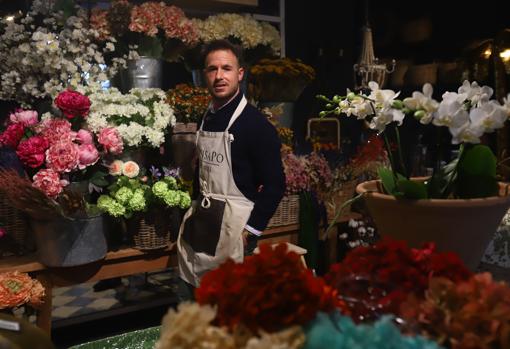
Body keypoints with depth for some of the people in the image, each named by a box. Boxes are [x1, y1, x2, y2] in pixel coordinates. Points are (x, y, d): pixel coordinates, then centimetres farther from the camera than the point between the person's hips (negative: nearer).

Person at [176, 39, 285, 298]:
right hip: (201, 219, 7)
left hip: (233, 223, -7)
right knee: (188, 300, 17)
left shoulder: (256, 124, -14)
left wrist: (251, 229, -15)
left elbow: (275, 184, -14)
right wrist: (197, 208, 14)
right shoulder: (207, 118, 8)